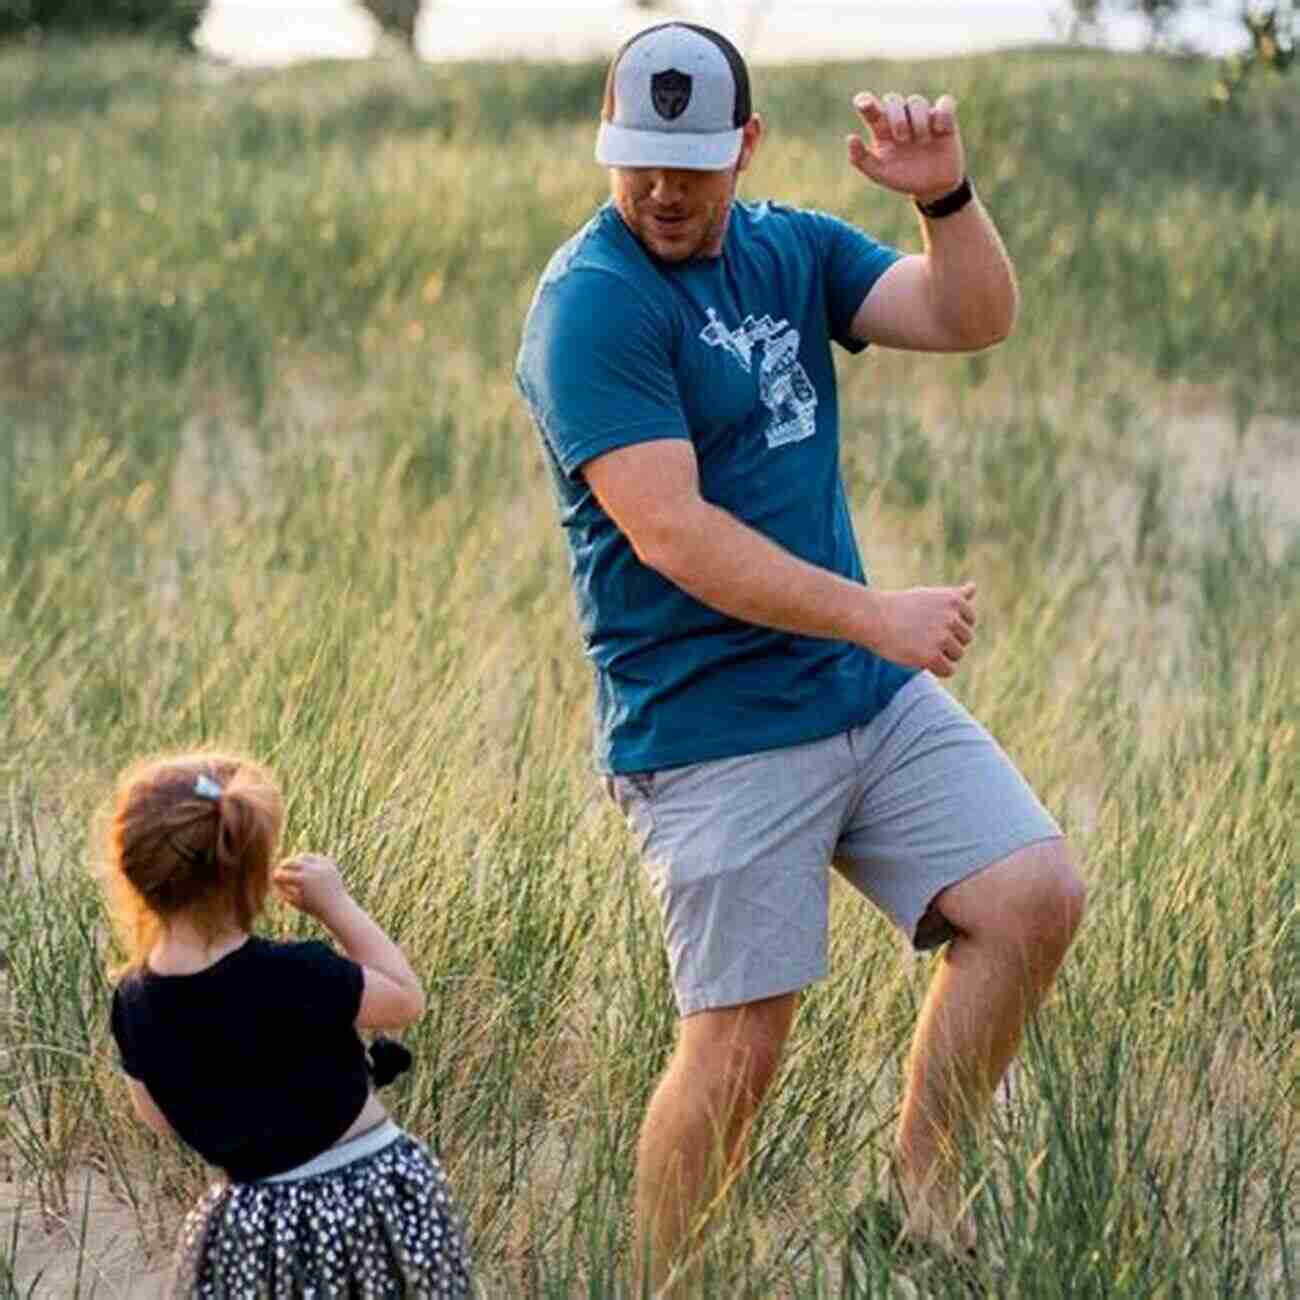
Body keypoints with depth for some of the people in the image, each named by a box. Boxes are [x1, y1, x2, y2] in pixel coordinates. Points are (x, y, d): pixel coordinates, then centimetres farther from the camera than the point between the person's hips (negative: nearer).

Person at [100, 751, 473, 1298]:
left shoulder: (134, 1003, -9)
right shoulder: (296, 975, -24)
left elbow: (158, 1117, 8)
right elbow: (406, 1001, -6)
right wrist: (336, 904, -3)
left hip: (254, 1225, 4)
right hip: (372, 1197, -3)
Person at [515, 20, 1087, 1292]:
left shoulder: (795, 250, 9)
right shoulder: (590, 304, -14)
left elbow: (973, 319, 1)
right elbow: (669, 531, -21)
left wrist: (944, 196, -18)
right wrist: (877, 615, -22)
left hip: (872, 693, 7)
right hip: (711, 730, -7)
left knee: (1034, 896, -2)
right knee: (738, 1044, -6)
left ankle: (916, 1190, 12)